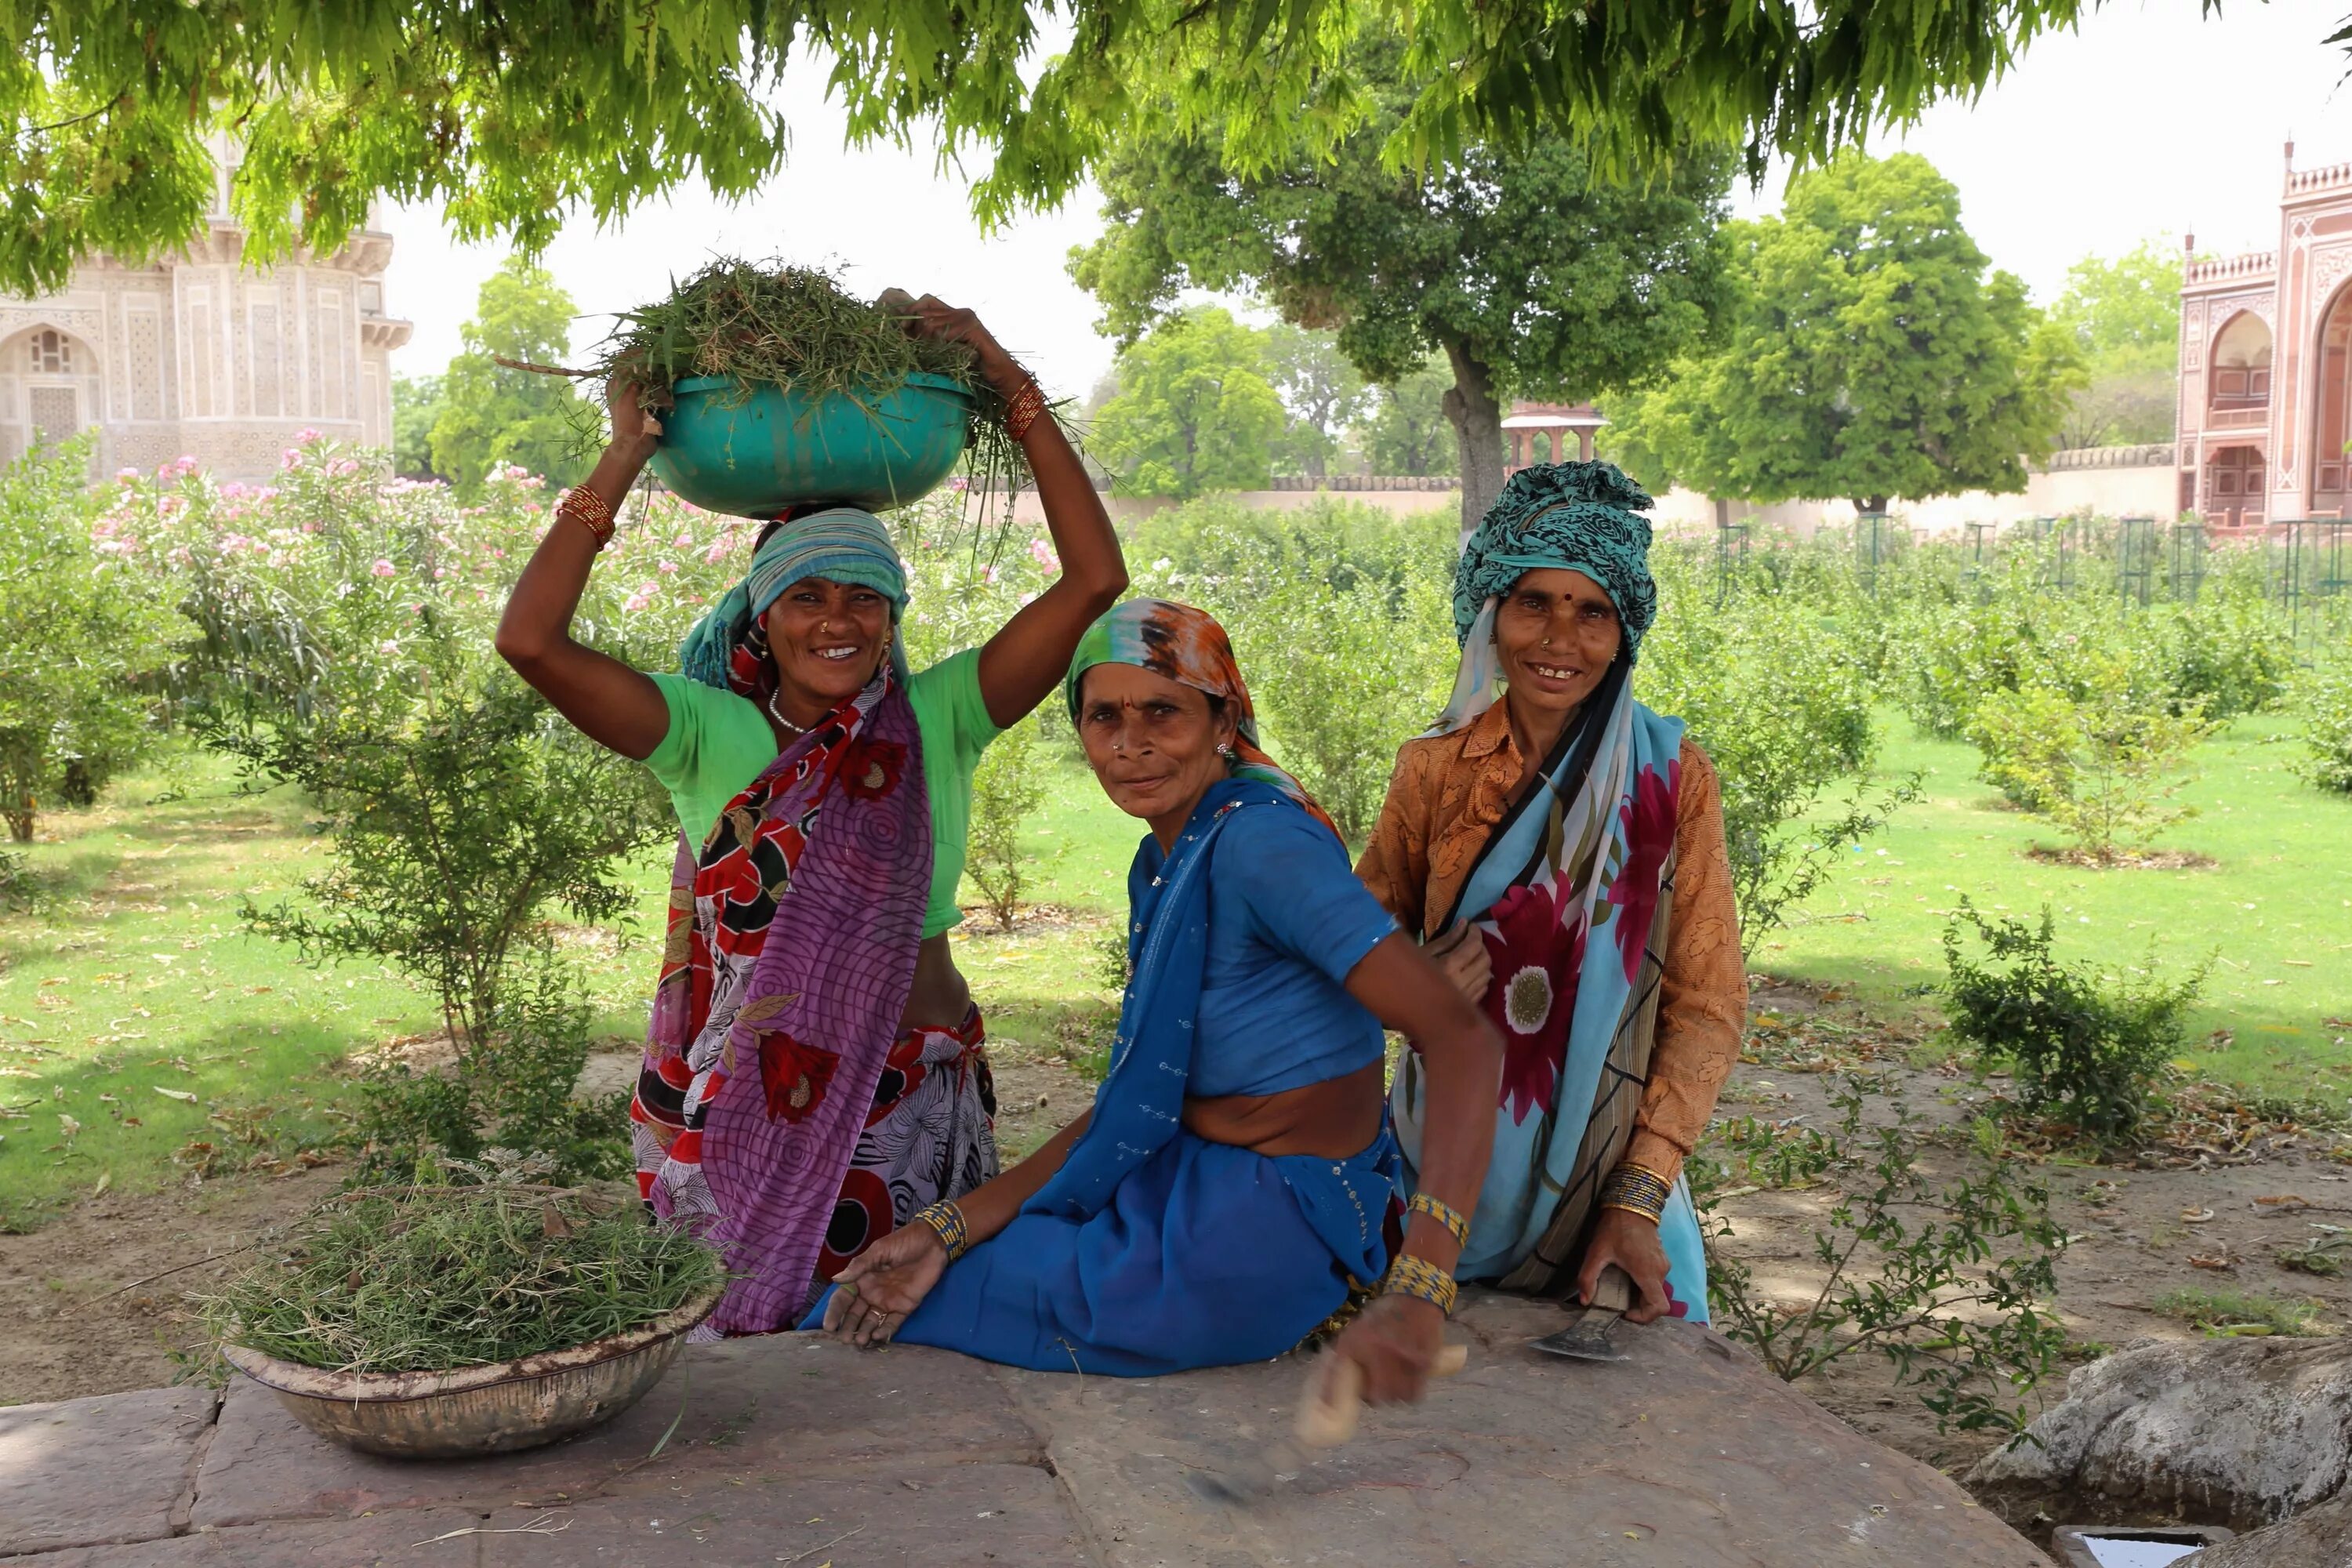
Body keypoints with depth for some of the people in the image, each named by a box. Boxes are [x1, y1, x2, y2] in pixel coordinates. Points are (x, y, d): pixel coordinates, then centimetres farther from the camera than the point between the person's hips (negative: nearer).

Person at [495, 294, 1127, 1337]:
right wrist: (623, 460, -7)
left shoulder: (935, 721, 1)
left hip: (914, 1107, 1)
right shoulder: (711, 735, -1)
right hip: (748, 1110, -1)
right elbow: (530, 639, -13)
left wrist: (1018, 398, -7)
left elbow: (1094, 580, -6)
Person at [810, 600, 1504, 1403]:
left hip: (1271, 1234, -9)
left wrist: (1414, 1298, -41)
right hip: (1198, 1194, 9)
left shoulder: (1259, 842, -22)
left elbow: (1462, 1038, -30)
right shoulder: (1161, 864, 8)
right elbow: (1128, 1105, 8)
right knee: (875, 1293, 15)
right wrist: (948, 1229, -1)